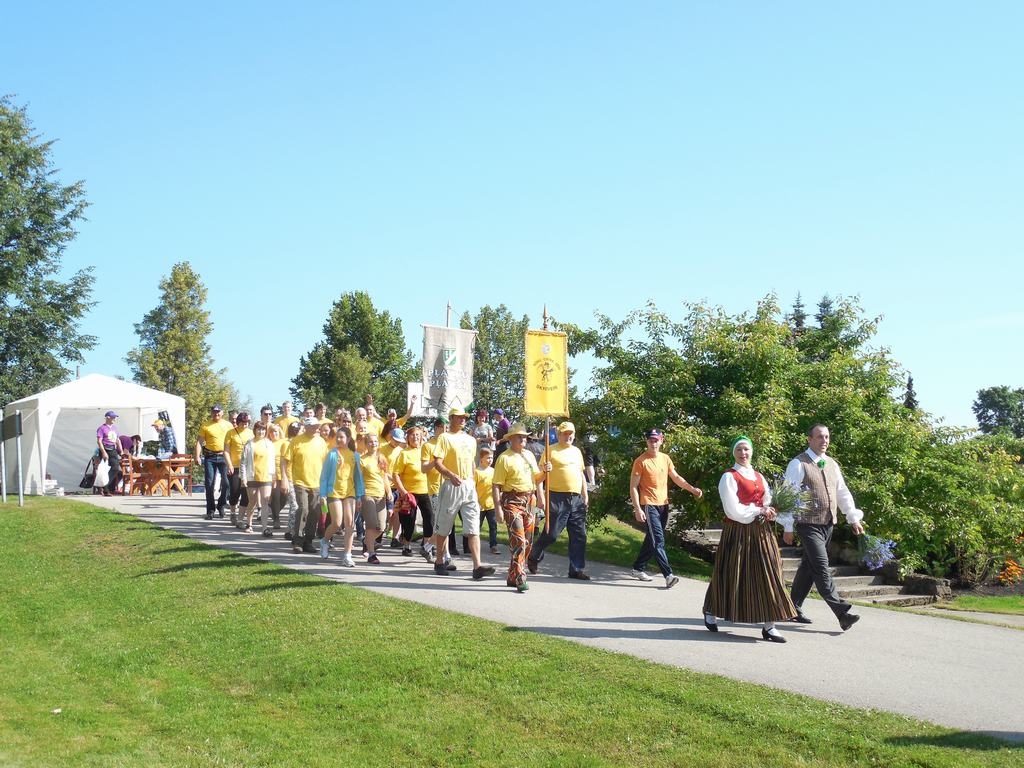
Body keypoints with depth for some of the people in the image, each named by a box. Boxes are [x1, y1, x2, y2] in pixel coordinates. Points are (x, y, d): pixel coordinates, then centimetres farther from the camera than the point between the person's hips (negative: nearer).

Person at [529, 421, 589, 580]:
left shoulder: (577, 451, 18)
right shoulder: (551, 450, 0)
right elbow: (540, 473, -2)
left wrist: (585, 495, 20)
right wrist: (545, 470, -24)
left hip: (577, 499, 6)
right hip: (558, 498, -6)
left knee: (579, 535, 3)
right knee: (552, 533, -4)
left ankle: (577, 569, 9)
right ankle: (534, 557, 20)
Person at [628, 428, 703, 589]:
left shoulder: (665, 458, 8)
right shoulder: (641, 461, -9)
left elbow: (676, 477, 11)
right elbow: (633, 487, -9)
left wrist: (692, 489, -4)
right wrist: (637, 509, -16)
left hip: (663, 505, 7)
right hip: (649, 506, -7)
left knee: (652, 539, 14)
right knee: (658, 540, -13)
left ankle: (638, 568, 28)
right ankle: (668, 575, -17)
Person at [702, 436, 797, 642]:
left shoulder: (759, 477, 15)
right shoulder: (729, 477, -6)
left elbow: (768, 503, 11)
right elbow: (733, 510, -14)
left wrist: (769, 512, -11)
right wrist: (758, 511, -10)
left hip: (761, 532, 6)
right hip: (738, 532, -6)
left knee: (766, 576, -1)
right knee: (733, 576, 3)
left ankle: (768, 626, -1)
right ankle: (711, 612, 25)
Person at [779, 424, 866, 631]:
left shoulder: (832, 464, 14)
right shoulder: (798, 464, -8)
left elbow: (843, 493, 18)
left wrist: (854, 518, 10)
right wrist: (788, 527, -11)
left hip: (829, 524, 7)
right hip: (809, 525, -7)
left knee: (809, 566, 13)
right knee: (821, 568, -12)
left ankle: (795, 608, 24)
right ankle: (842, 613, -17)